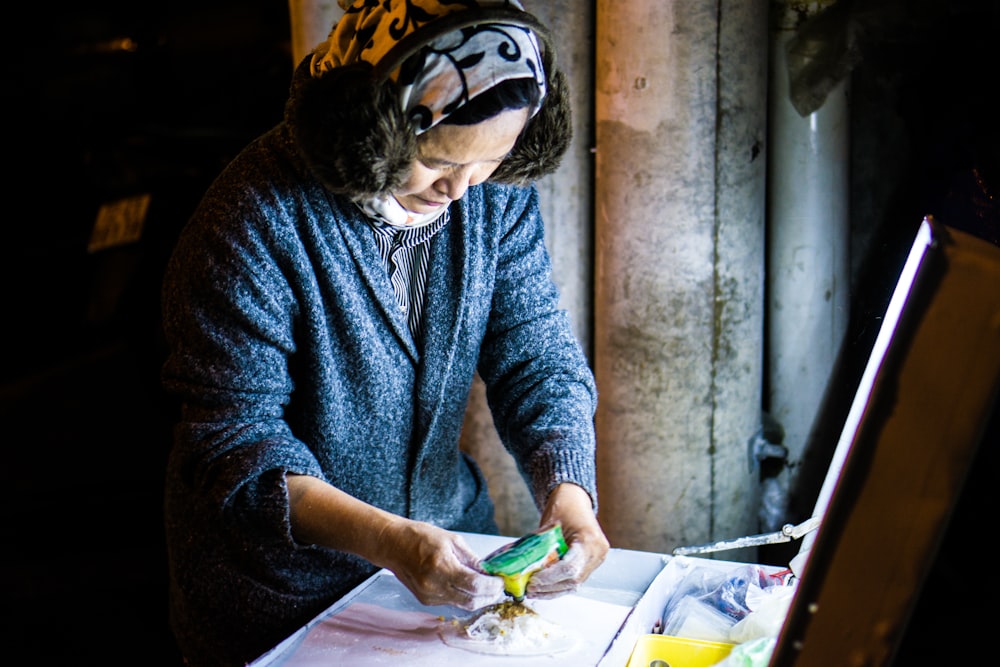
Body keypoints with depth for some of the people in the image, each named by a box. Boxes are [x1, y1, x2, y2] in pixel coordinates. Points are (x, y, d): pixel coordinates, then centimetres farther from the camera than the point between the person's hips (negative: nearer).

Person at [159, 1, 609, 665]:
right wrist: (387, 539, -38)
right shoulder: (256, 221, -26)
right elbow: (233, 436, -25)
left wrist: (568, 490, -27)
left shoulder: (499, 193, -11)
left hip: (448, 531, 5)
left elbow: (539, 356, -8)